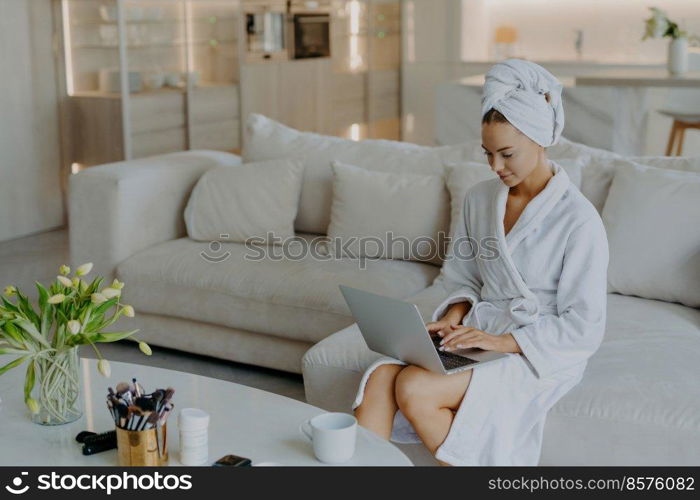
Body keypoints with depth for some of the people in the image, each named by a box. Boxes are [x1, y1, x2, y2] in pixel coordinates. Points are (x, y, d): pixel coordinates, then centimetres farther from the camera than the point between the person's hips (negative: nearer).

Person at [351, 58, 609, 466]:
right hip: (481, 330, 6)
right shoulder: (480, 199, 7)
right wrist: (454, 317, -4)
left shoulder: (578, 220, -13)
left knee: (415, 389, -28)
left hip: (539, 352, -6)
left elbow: (584, 328, -13)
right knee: (381, 375, -23)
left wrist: (503, 342, -21)